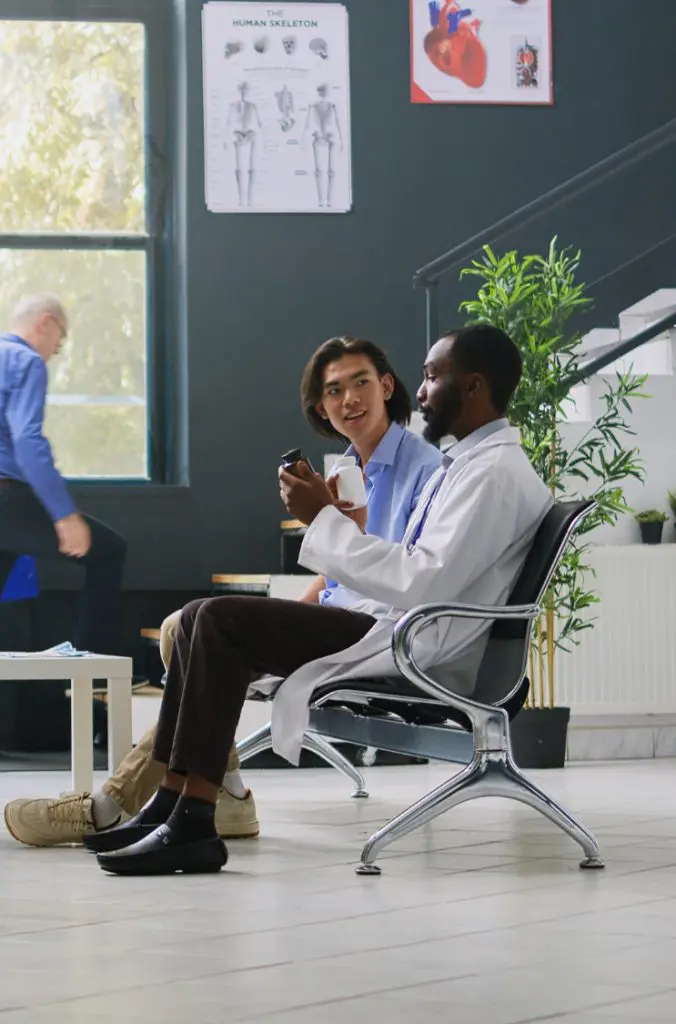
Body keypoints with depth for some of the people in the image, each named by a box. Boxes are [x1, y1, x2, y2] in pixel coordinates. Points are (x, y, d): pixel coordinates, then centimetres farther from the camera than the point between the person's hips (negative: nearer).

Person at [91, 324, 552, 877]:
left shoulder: (495, 473, -14)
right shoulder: (468, 462, 19)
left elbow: (424, 584, -24)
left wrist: (325, 519, -16)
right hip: (394, 628, 11)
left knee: (219, 620, -19)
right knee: (202, 619, 5)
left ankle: (193, 822, -20)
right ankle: (172, 803, -2)